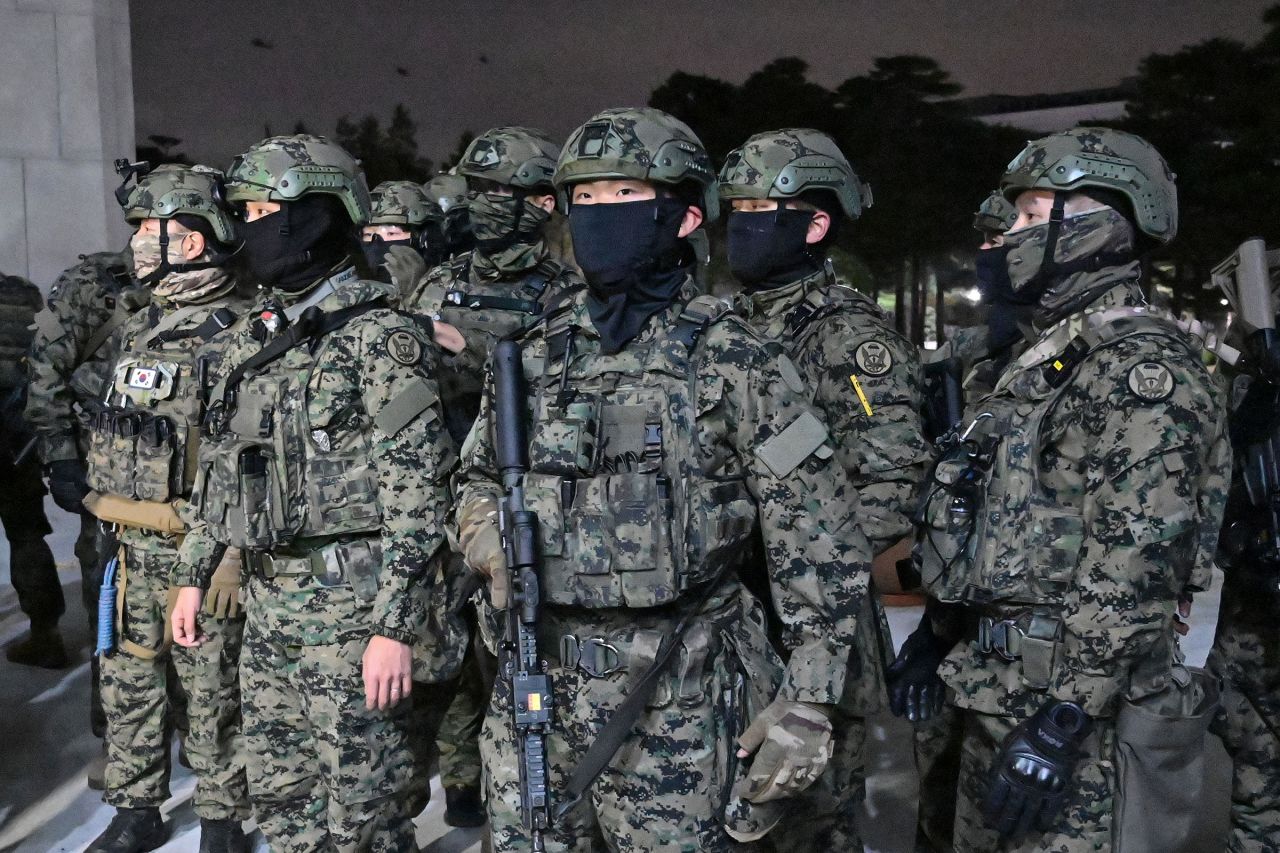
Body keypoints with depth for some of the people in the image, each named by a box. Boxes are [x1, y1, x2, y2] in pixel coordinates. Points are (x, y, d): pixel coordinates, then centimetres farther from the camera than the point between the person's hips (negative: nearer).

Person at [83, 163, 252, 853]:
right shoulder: (136, 331, 12)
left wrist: (234, 551, -20)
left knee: (213, 693, 5)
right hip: (133, 546, 8)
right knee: (127, 684, 16)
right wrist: (99, 496, 19)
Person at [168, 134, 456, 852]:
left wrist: (396, 627, -20)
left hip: (351, 600, -8)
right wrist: (194, 576, 18)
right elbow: (217, 469, 20)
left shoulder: (381, 337, -13)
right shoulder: (248, 342, 12)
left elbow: (417, 490, -17)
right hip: (268, 601, 8)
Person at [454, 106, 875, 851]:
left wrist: (808, 700, -11)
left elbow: (822, 540, -8)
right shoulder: (537, 352, 6)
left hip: (672, 696, -4)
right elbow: (479, 476, 20)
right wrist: (492, 543, -2)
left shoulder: (731, 357, -8)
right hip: (534, 684, 5)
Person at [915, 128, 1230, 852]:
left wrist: (1064, 720, -24)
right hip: (999, 683, 9)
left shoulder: (1143, 366, -14)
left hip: (1074, 692, -9)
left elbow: (1136, 561, -22)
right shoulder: (1046, 358, 15)